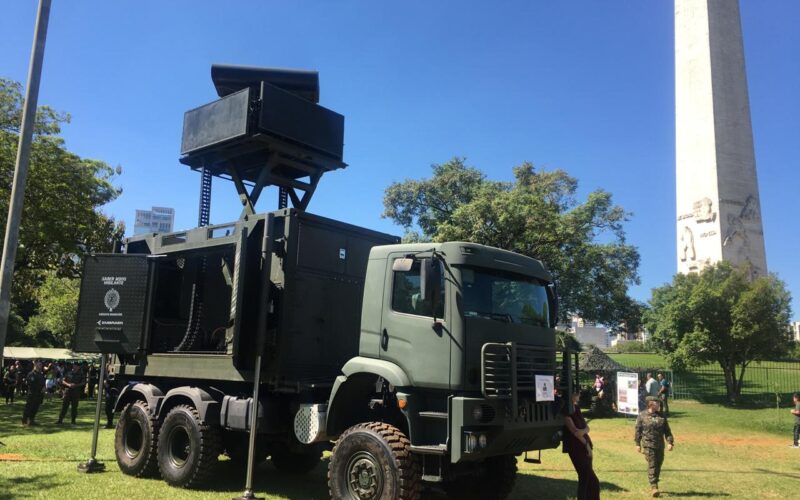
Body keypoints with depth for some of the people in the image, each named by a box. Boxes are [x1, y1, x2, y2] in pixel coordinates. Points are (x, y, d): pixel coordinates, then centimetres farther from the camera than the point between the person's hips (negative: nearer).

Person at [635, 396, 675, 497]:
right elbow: (638, 430, 0)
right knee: (652, 465, -11)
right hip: (648, 445, -4)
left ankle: (654, 484, 26)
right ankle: (654, 487, -13)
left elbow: (667, 430, 8)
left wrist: (670, 442, -3)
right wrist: (638, 444, -1)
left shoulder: (661, 416, 8)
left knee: (658, 465, 11)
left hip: (660, 445, 4)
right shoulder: (642, 416, -3)